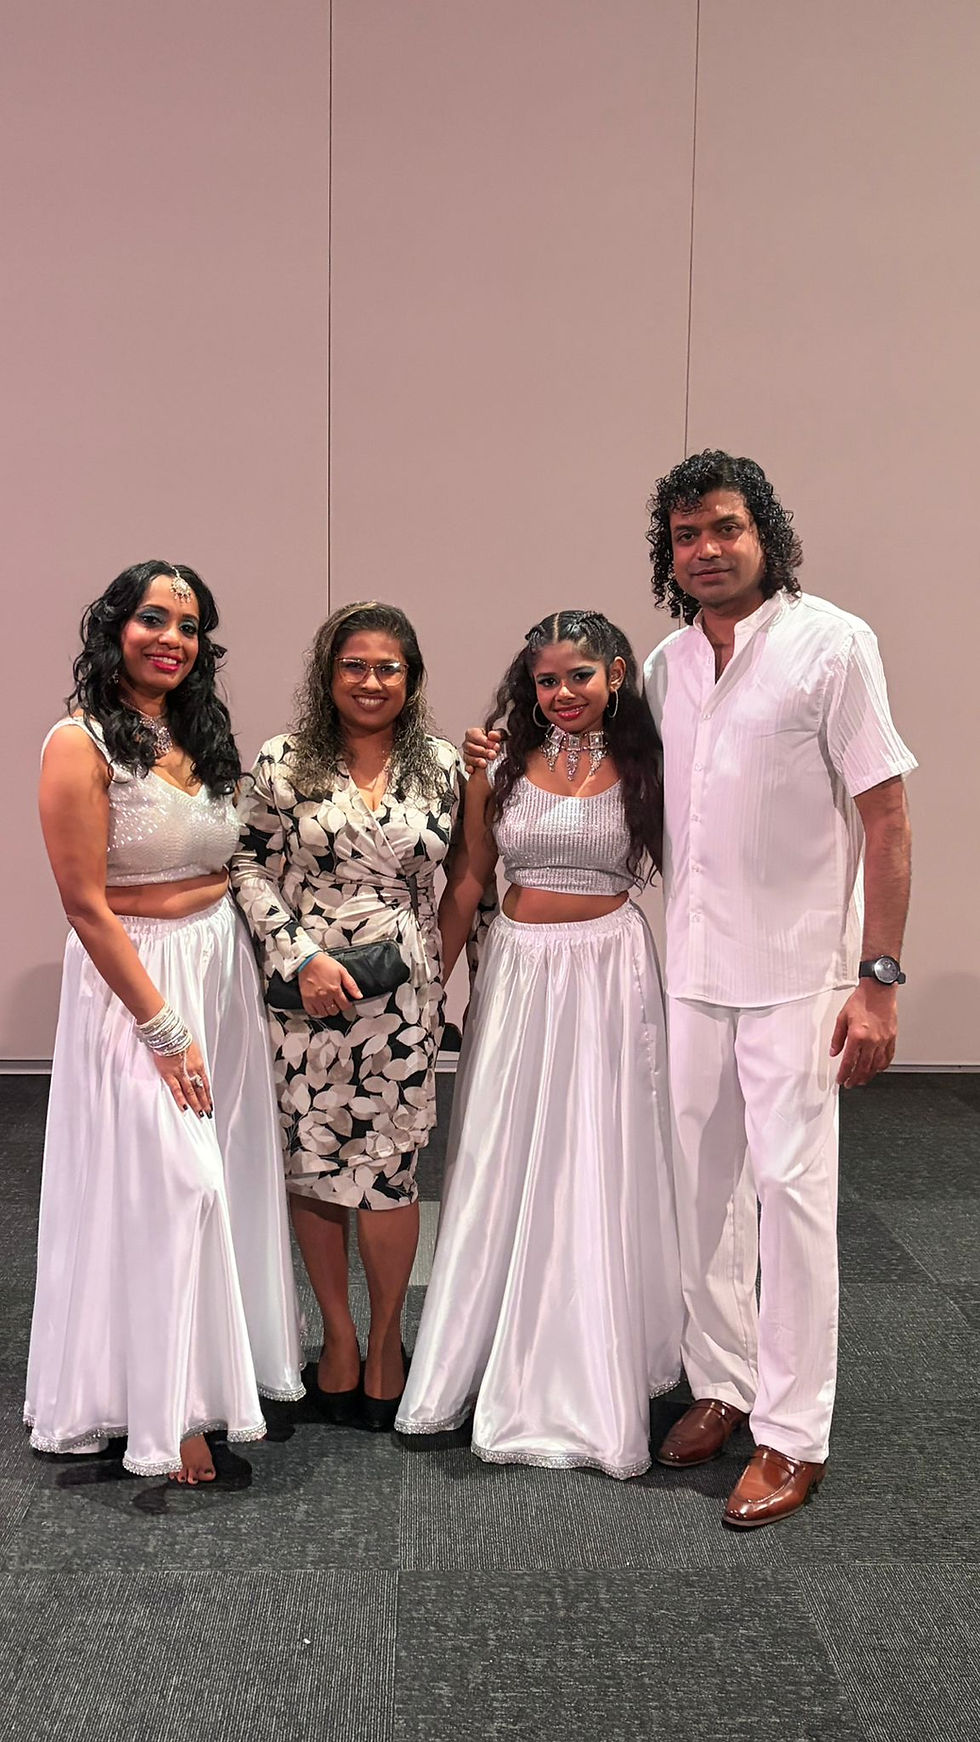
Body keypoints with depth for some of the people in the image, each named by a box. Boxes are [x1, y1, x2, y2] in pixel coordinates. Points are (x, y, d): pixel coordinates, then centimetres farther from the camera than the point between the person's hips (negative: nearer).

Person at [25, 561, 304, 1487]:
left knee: (226, 1168, 12)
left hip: (223, 966, 7)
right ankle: (167, 1412, 8)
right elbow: (86, 904, -16)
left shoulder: (199, 733, 10)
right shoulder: (82, 743, -13)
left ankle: (222, 1368, 29)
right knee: (163, 1185, -5)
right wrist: (164, 1029, -16)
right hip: (134, 979, -7)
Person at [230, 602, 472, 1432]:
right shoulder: (283, 762, -1)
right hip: (303, 987, 0)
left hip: (402, 993, 0)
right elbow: (250, 868, -3)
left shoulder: (442, 767, 3)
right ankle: (338, 1333, 26)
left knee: (389, 1166, 4)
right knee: (312, 1161, 8)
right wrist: (300, 957, -12)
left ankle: (386, 1339, 23)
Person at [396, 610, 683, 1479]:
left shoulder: (643, 768, -2)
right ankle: (498, 1357, 27)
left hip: (610, 968, -2)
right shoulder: (501, 768, 3)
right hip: (518, 968, 2)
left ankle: (592, 1379, 18)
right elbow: (466, 883, 7)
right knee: (503, 1165, 9)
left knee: (597, 1170, 4)